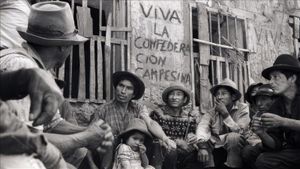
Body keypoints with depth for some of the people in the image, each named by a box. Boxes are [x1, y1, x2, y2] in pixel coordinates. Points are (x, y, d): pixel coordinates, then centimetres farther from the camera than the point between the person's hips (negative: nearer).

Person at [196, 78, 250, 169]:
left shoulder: (243, 109, -4)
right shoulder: (211, 112, 1)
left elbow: (239, 132, -16)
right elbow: (202, 128, -18)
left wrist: (225, 113, -20)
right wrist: (202, 146, -38)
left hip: (235, 149, -2)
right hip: (216, 150, 3)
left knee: (233, 137, -32)